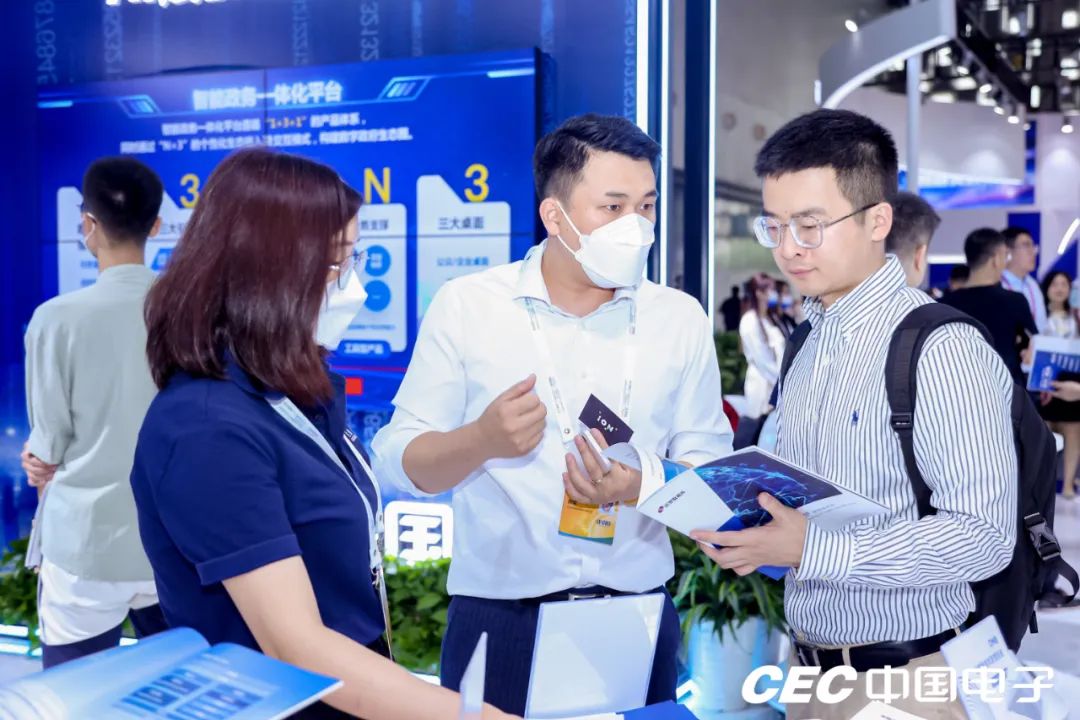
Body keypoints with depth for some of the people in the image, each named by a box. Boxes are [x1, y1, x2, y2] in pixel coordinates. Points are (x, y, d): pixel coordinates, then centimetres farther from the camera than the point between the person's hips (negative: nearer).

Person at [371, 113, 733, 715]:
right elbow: (401, 462, -3)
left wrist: (641, 487, -18)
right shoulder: (466, 305, -3)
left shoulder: (680, 318, 3)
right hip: (501, 624, -2)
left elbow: (711, 469, 2)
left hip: (638, 620, 2)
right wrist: (481, 440, -22)